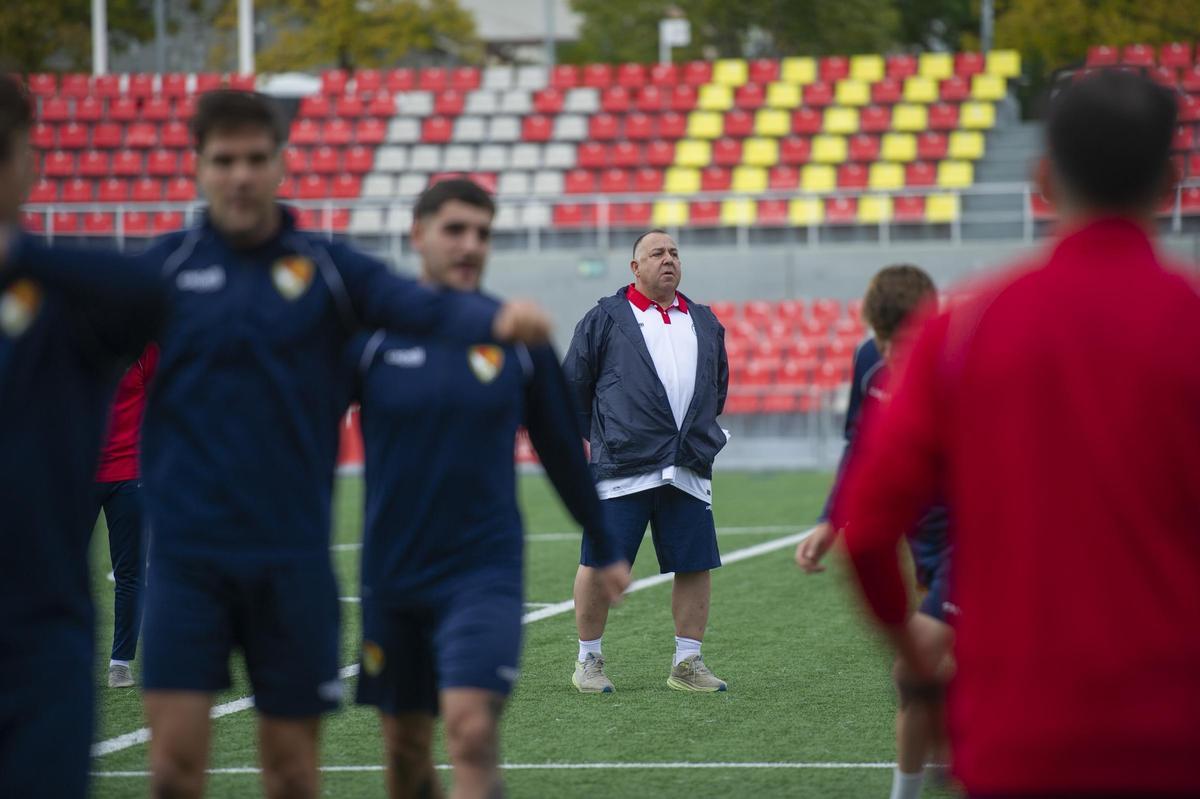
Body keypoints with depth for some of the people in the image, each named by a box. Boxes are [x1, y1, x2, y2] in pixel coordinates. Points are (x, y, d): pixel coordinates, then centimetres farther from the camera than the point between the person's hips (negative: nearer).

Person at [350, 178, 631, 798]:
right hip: (392, 577, 1)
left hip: (485, 574, -1)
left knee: (471, 731, -19)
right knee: (405, 748, 10)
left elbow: (562, 450, 11)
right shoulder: (372, 334, -3)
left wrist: (604, 550, 19)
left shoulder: (516, 337, 0)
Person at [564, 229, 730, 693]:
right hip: (622, 471, -4)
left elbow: (719, 385, 27)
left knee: (695, 567, 2)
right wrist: (601, 434, 6)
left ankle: (687, 664, 13)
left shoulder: (705, 323, 17)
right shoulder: (606, 319, 4)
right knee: (600, 564, -3)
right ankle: (589, 661, 10)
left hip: (689, 471, 4)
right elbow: (573, 385, 7)